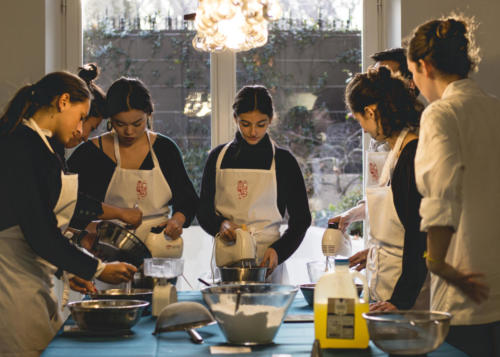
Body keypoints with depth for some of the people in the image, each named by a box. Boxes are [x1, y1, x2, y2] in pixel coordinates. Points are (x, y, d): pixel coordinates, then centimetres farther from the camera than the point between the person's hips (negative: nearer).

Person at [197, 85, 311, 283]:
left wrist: (278, 250, -10)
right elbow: (203, 211, 12)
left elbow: (301, 219, 5)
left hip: (266, 255, -1)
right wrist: (220, 225, -10)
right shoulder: (218, 157, 8)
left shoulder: (283, 160, 3)